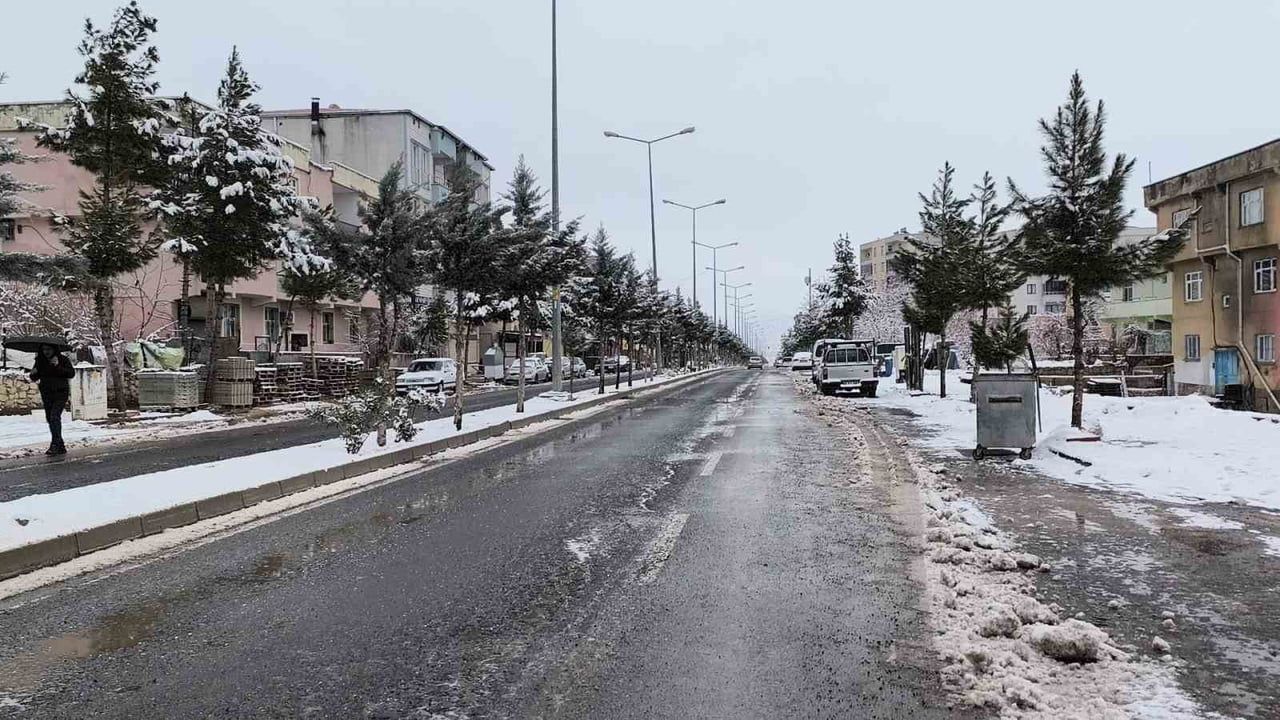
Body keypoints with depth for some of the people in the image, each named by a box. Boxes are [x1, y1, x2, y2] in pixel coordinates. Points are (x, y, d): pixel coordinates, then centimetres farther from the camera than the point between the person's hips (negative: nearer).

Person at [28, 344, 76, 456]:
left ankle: (55, 445, -23)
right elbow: (34, 379, 7)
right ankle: (61, 447, 15)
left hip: (60, 393, -5)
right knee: (49, 418, 7)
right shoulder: (40, 361, 5)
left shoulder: (62, 359, -4)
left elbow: (71, 373, -15)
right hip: (46, 394, 5)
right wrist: (33, 373, -15)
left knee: (55, 416, -19)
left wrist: (58, 367, -26)